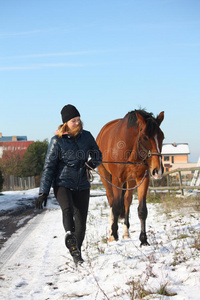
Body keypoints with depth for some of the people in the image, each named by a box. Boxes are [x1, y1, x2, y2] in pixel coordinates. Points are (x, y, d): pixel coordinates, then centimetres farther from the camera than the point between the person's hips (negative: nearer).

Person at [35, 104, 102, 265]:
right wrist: (43, 192, -9)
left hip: (82, 185, 3)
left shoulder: (86, 136, 3)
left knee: (81, 221, 4)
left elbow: (99, 156, 14)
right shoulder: (57, 141, -6)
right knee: (68, 210, -32)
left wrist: (93, 161, -12)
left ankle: (76, 251, 21)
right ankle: (70, 235, -45)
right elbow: (49, 167, -5)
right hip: (62, 184, -3)